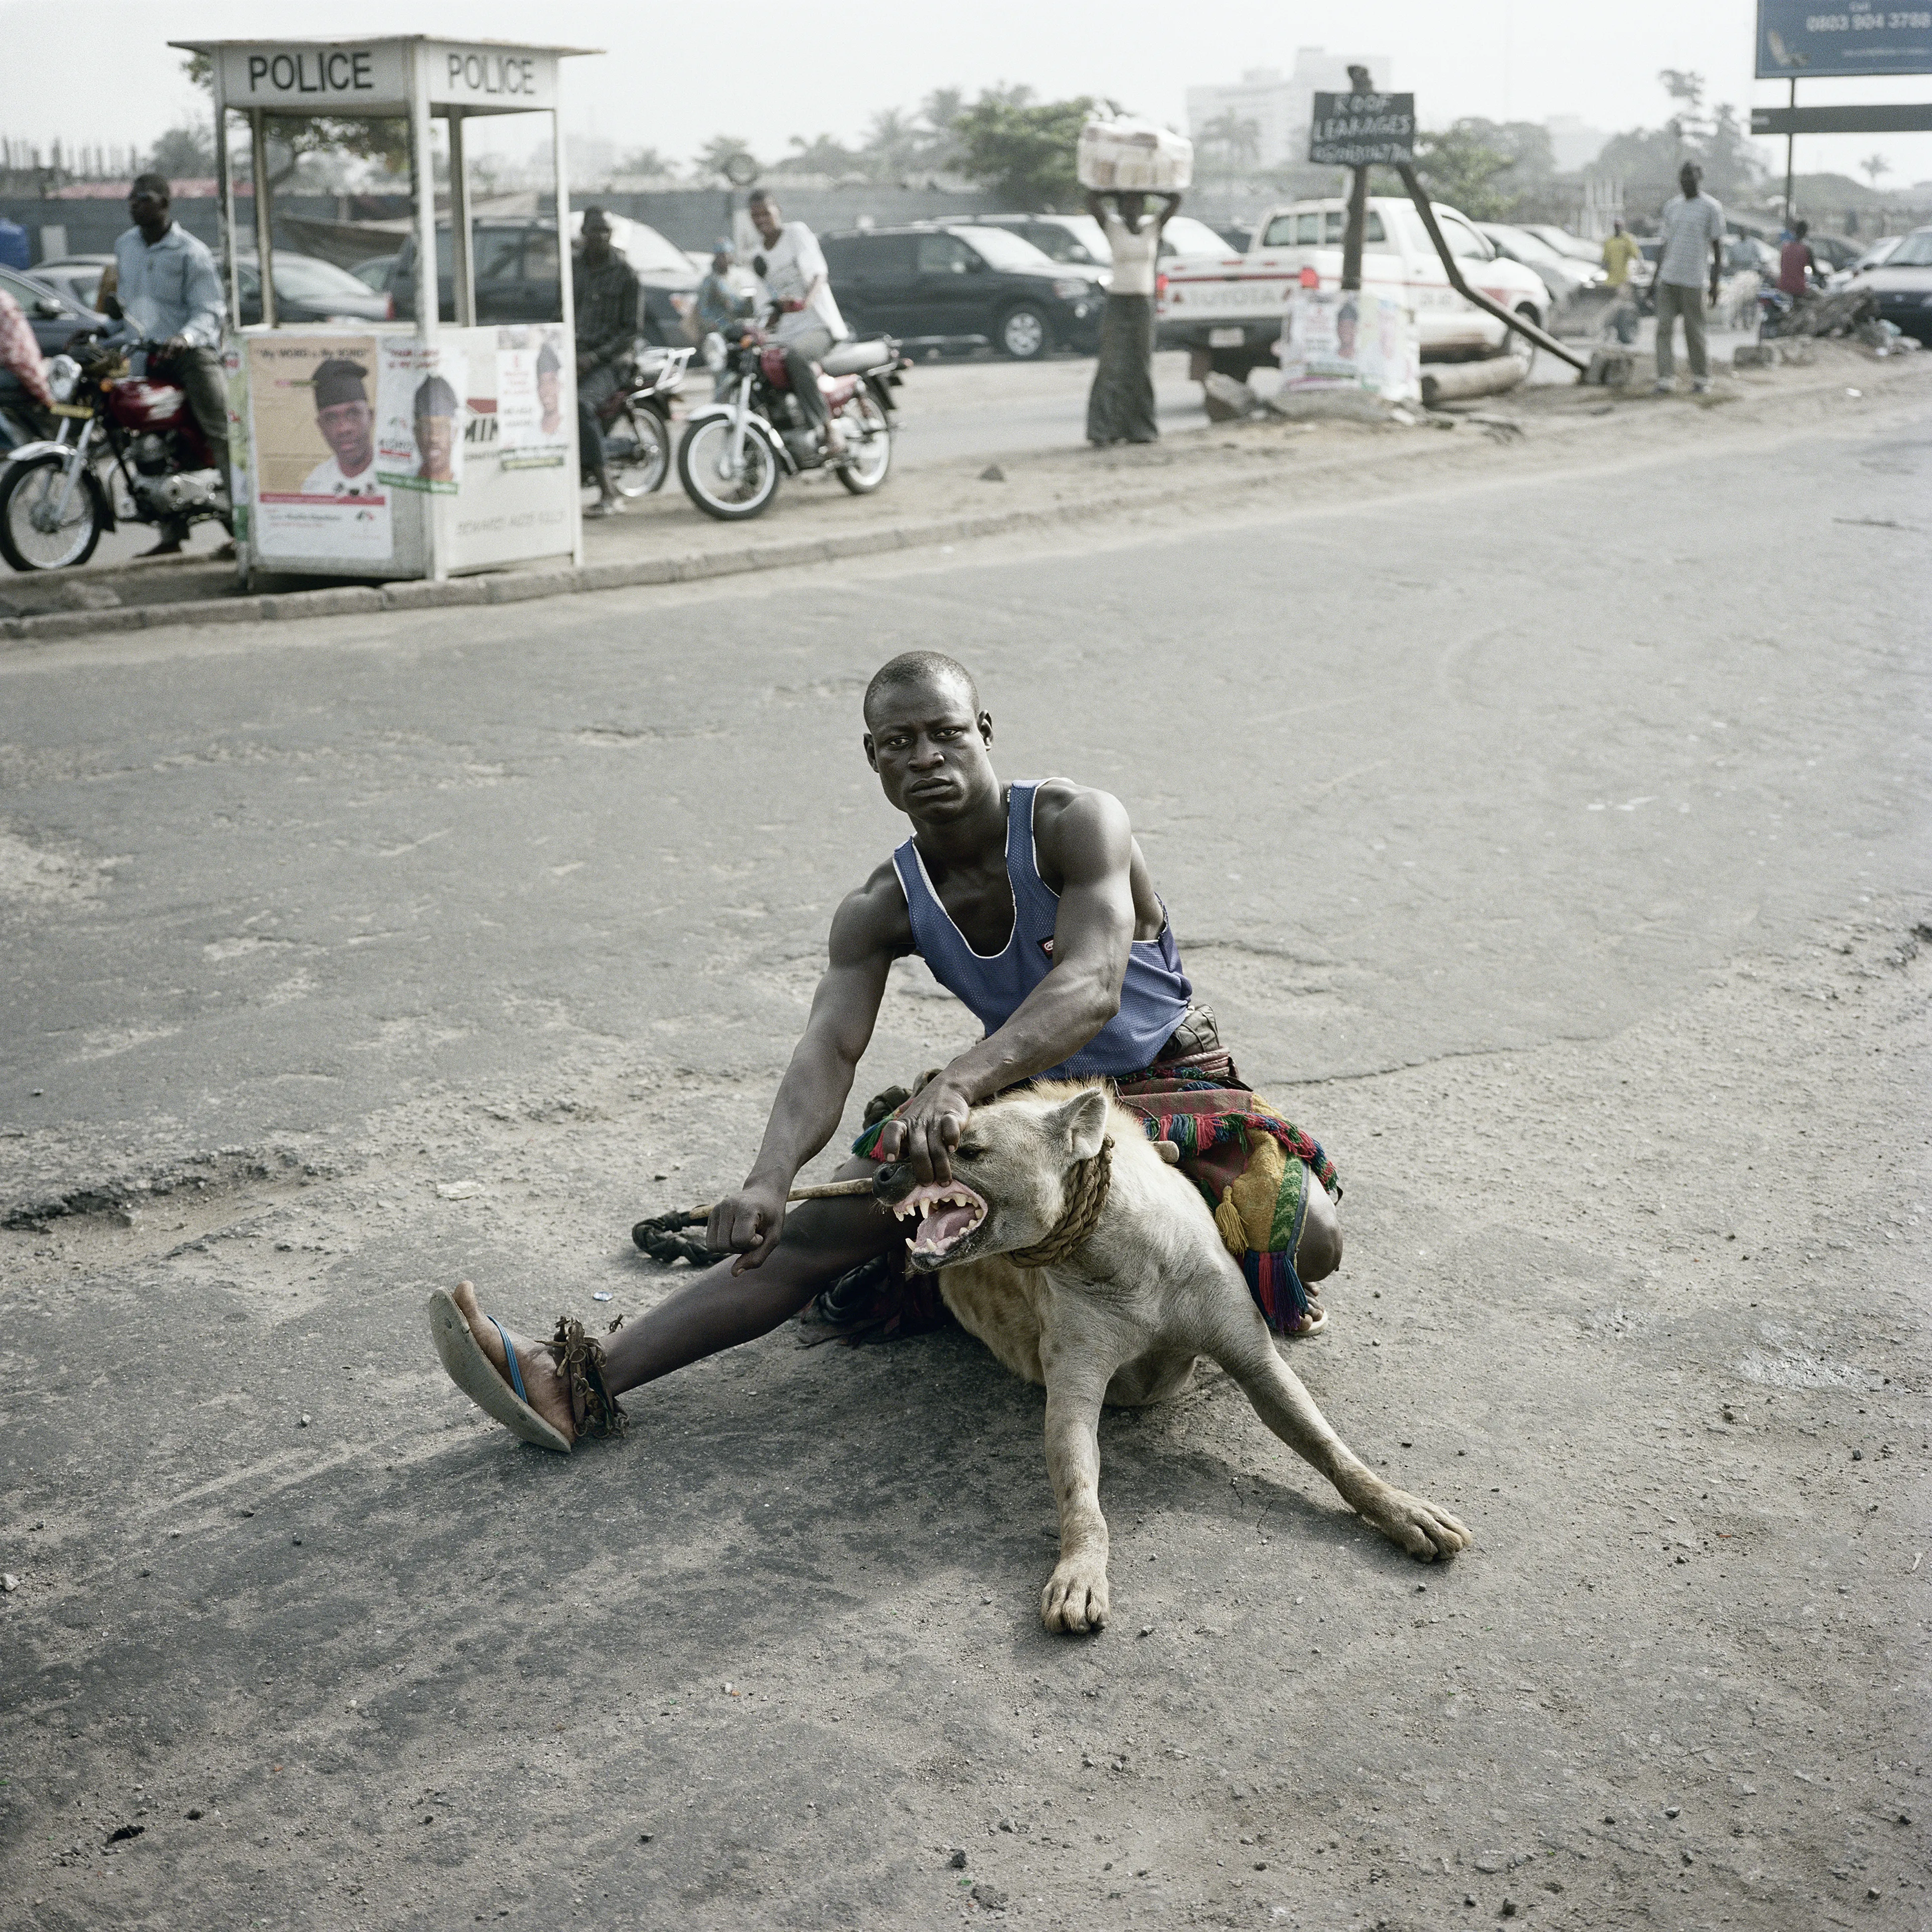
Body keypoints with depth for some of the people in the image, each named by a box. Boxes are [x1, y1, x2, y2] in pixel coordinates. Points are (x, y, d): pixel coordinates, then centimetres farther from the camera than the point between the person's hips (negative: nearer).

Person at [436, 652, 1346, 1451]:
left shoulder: (1077, 823, -22)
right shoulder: (882, 909, -8)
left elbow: (1092, 987, -39)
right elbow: (828, 1048, -23)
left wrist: (962, 1081, -58)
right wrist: (771, 1175, -46)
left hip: (1167, 1082, -3)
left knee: (1309, 1239, -30)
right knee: (828, 1224, -15)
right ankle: (583, 1379, -17)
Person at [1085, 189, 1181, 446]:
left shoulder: (1153, 227, 7)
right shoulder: (1113, 227, 1)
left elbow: (1176, 200, -2)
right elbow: (1092, 201, -10)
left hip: (1144, 305, 2)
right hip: (1117, 302, -2)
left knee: (1140, 369, 5)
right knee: (1112, 366, -10)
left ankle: (1140, 428, 12)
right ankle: (1102, 429, -14)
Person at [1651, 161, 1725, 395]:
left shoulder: (1711, 208, -2)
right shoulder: (1672, 206, 15)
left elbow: (1718, 246, -2)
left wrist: (1716, 282, -7)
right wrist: (1657, 276, 16)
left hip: (1692, 280, -5)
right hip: (1667, 279, 5)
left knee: (1694, 331, 1)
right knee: (1663, 328, -5)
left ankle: (1701, 378, 14)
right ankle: (1665, 378, -7)